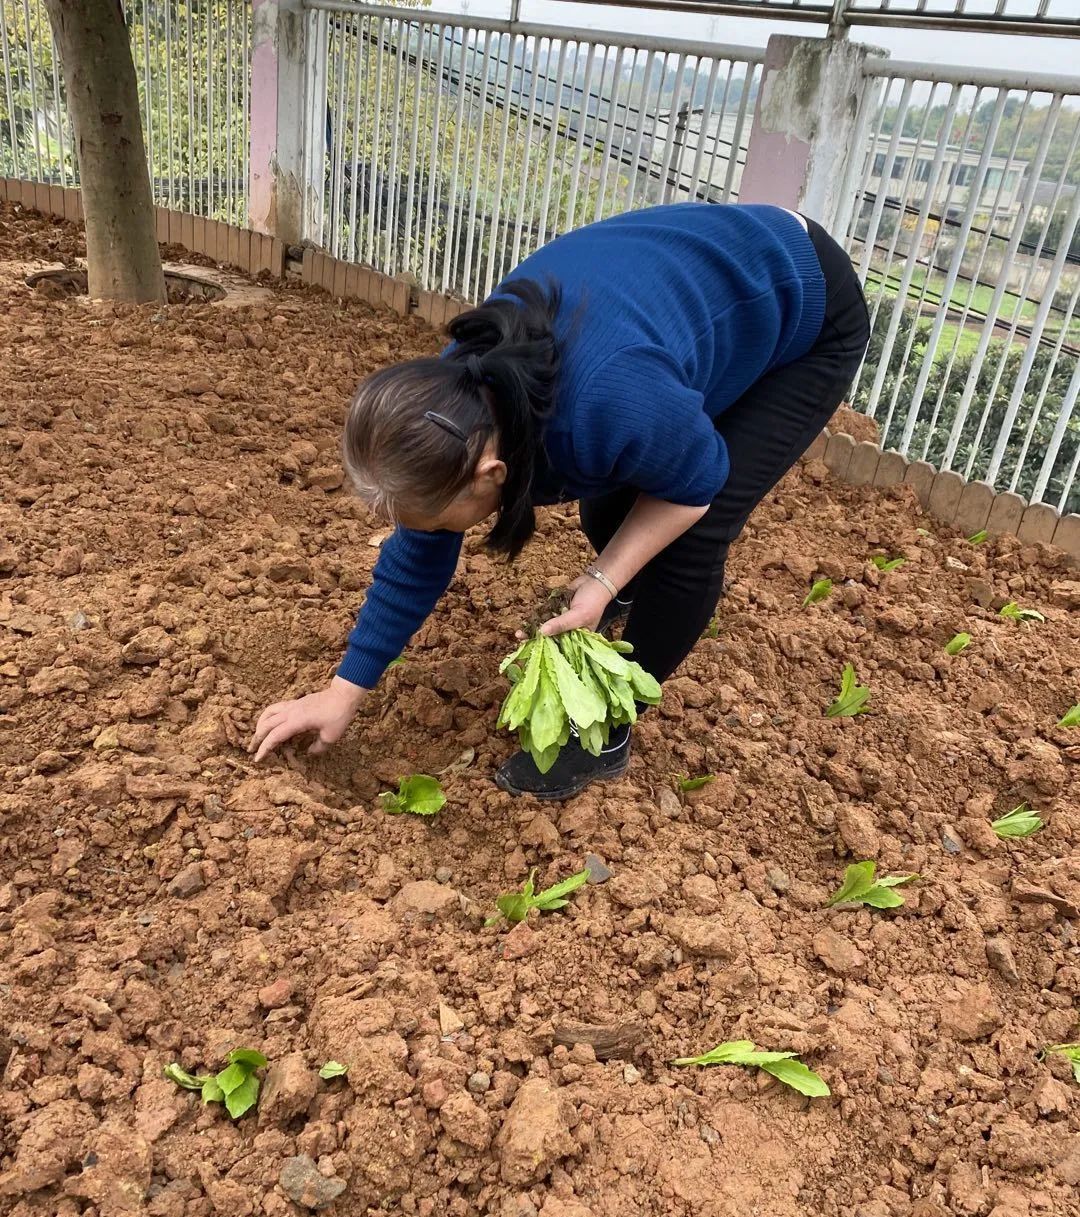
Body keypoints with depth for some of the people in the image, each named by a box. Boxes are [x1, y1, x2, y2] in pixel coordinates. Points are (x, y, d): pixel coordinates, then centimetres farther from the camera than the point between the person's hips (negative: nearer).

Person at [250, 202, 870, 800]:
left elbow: (697, 484, -21)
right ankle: (645, 590, 43)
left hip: (807, 314, -6)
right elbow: (416, 560, -7)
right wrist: (343, 693, -2)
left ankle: (607, 732, 4)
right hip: (706, 283, 6)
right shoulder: (459, 403, -18)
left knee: (692, 536, -15)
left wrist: (603, 583, -25)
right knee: (608, 510, 8)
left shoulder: (612, 408, -43)